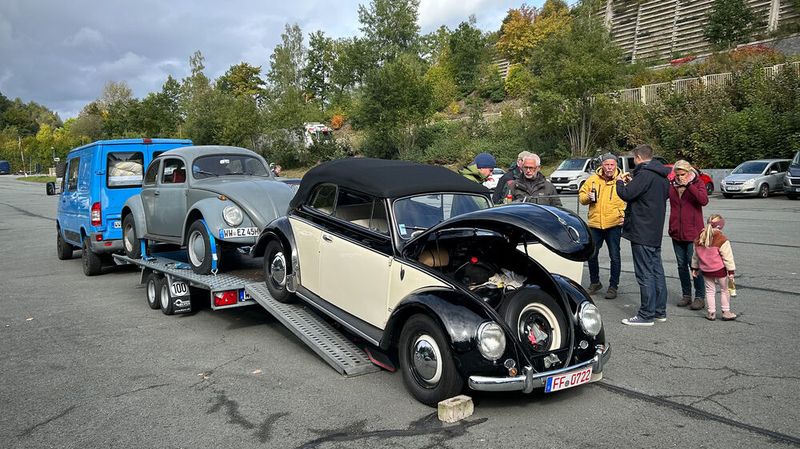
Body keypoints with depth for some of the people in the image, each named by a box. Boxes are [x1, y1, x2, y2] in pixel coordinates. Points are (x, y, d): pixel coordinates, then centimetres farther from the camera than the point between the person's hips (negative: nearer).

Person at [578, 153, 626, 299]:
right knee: (591, 255, 10)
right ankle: (594, 283, 29)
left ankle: (613, 286, 18)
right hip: (594, 223, 3)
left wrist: (624, 214, -15)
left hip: (614, 224, -3)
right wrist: (587, 197, -11)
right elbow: (581, 195, 12)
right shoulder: (593, 179, 4)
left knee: (615, 257, 4)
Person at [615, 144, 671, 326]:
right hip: (656, 232, 9)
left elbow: (626, 194, -21)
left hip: (641, 232, -9)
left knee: (645, 274, -5)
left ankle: (646, 315, 0)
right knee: (657, 271, 14)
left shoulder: (644, 174, -17)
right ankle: (660, 311, 21)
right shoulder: (662, 176, 13)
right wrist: (632, 182, 18)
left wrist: (620, 182, 1)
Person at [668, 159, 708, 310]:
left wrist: (689, 185, -23)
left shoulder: (697, 183, -4)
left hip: (693, 232, -4)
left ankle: (700, 297, 9)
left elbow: (704, 200, -21)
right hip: (676, 232, 4)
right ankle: (686, 295, 21)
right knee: (682, 265, 10)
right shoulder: (672, 185, 5)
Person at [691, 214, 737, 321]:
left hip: (705, 270, 4)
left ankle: (711, 312, 14)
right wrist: (731, 271, -10)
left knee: (710, 290, 13)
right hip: (720, 269, -4)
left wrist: (694, 268, 17)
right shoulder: (722, 240, -16)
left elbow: (695, 256, 8)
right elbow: (727, 257, -15)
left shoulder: (699, 239, 0)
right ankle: (726, 312, 18)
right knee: (724, 290, 12)